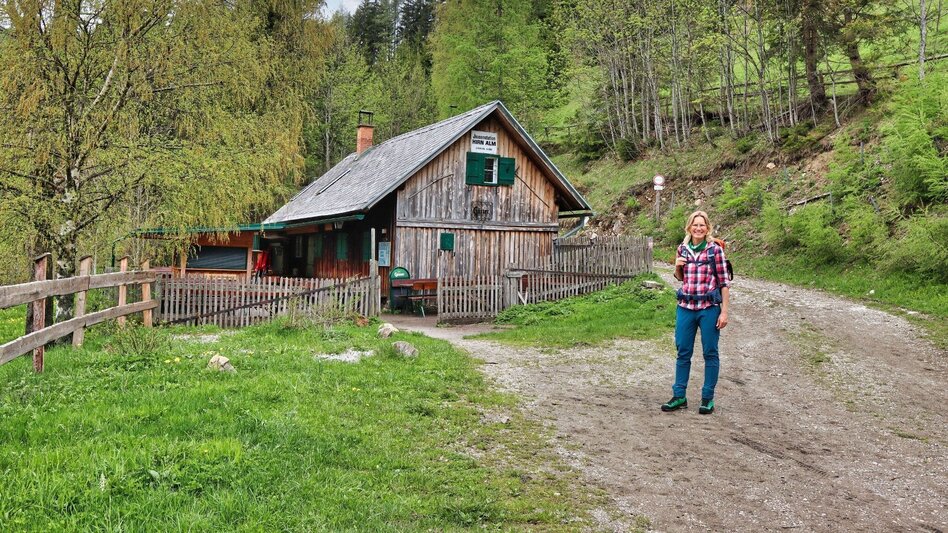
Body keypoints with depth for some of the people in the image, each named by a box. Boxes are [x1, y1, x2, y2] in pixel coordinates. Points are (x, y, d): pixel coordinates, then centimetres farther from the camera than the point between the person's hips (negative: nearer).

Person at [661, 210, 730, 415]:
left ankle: (708, 398, 14)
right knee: (683, 352, 8)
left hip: (709, 308, -4)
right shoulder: (683, 248, 7)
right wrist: (677, 266, -3)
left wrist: (724, 312, -8)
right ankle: (679, 396, 16)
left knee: (710, 353, 5)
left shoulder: (715, 249, -5)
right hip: (686, 306, 4)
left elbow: (724, 282, -4)